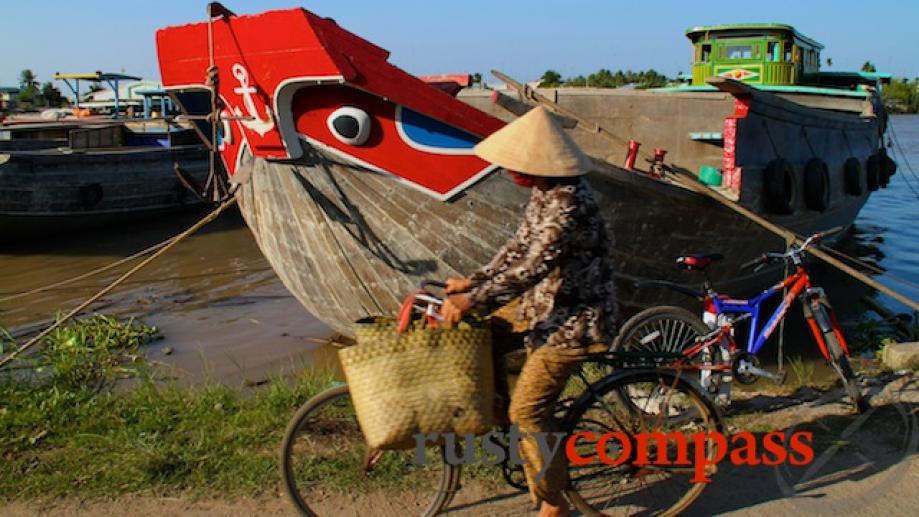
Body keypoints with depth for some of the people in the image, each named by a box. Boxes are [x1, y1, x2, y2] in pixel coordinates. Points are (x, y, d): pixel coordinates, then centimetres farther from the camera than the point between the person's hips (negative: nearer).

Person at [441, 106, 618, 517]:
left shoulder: (567, 206, -28)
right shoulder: (546, 191, 3)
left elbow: (529, 268, -31)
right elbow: (520, 246, 11)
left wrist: (472, 301, -28)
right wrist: (473, 282, 8)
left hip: (573, 322, -10)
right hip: (548, 309, 10)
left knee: (527, 411, -6)